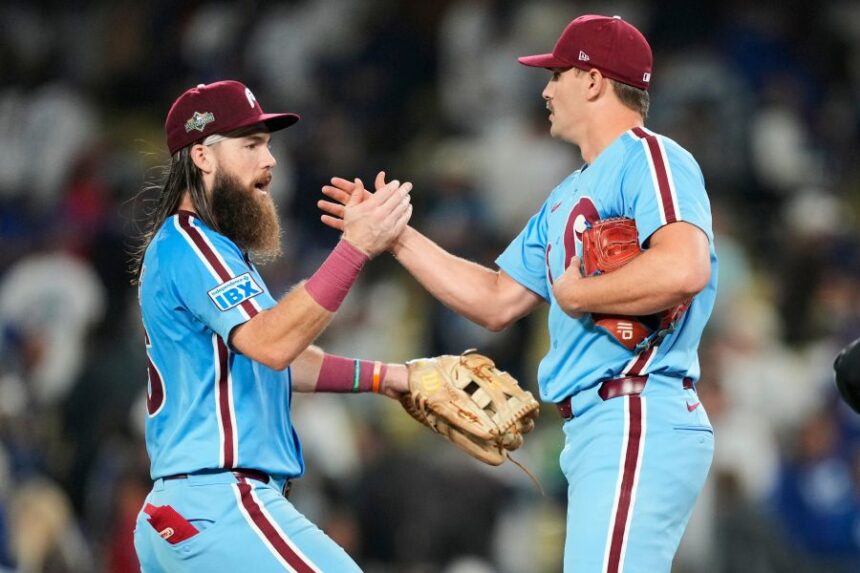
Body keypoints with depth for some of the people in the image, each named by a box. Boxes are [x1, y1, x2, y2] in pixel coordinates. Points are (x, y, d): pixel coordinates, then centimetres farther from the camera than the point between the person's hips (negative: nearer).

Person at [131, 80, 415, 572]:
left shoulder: (208, 247, 22)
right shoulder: (187, 245, -11)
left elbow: (282, 361, 24)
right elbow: (270, 344, -25)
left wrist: (381, 377, 12)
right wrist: (356, 248, -29)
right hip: (219, 507, -11)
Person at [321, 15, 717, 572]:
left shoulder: (648, 159, -6)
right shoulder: (567, 198, 25)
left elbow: (684, 269, -23)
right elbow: (497, 301, 29)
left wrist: (576, 294, -11)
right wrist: (397, 237, 27)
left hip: (639, 422, -10)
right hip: (595, 429, 10)